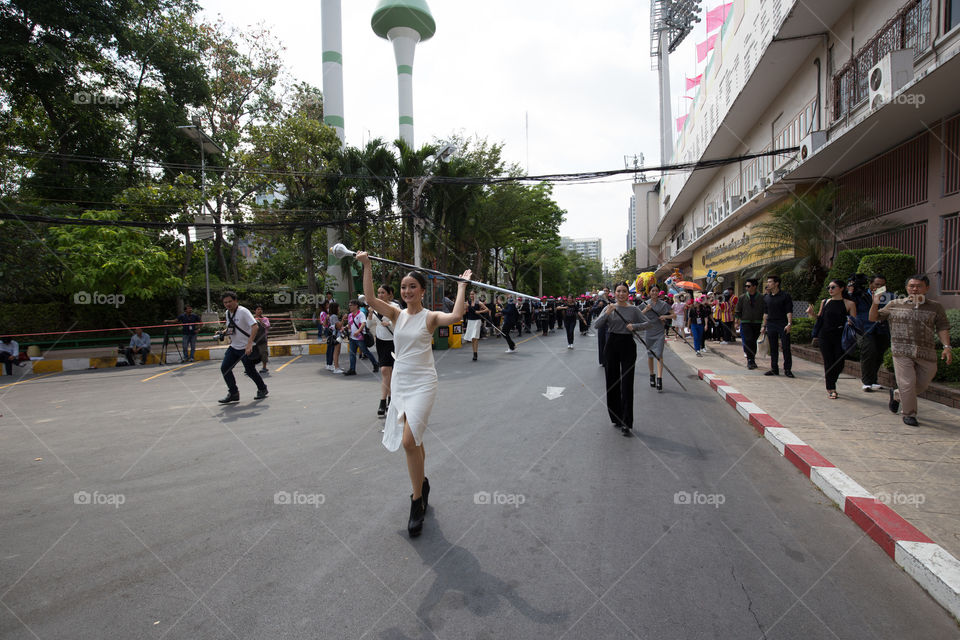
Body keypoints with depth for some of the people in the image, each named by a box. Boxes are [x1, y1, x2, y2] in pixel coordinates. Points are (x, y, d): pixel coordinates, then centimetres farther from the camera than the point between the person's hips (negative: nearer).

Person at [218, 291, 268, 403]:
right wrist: (224, 332, 1)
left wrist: (249, 344, -33)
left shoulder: (243, 311, -16)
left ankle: (262, 389, 22)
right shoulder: (228, 313, 9)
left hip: (246, 348, -7)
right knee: (224, 368, -3)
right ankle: (233, 393, 6)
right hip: (234, 347, 7)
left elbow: (255, 327, -26)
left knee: (250, 371, -1)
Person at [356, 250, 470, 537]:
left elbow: (456, 315, -26)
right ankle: (422, 483, 40)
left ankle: (417, 503, 2)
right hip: (399, 382, 5)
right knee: (412, 440, 17)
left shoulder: (430, 317, -6)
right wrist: (367, 265, -8)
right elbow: (370, 297, -5)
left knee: (409, 441, -15)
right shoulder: (397, 315, 7)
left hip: (422, 384, -5)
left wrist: (462, 286, -17)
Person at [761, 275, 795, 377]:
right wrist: (763, 326, 14)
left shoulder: (785, 296, -2)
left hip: (783, 325, -5)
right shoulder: (766, 298, 13)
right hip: (771, 325, 5)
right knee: (773, 348, 7)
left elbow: (789, 311, -7)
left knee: (786, 348, -4)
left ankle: (787, 369, 3)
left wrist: (789, 324, -17)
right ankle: (774, 369, 13)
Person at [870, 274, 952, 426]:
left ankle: (896, 394, 36)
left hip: (927, 353, 2)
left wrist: (947, 347, -6)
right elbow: (873, 318, 10)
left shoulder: (935, 307, 9)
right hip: (902, 351, -2)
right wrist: (875, 303, -7)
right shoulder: (894, 305, 6)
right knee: (907, 383, -4)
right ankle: (909, 414, 10)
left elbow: (942, 328, 6)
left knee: (922, 384, 10)